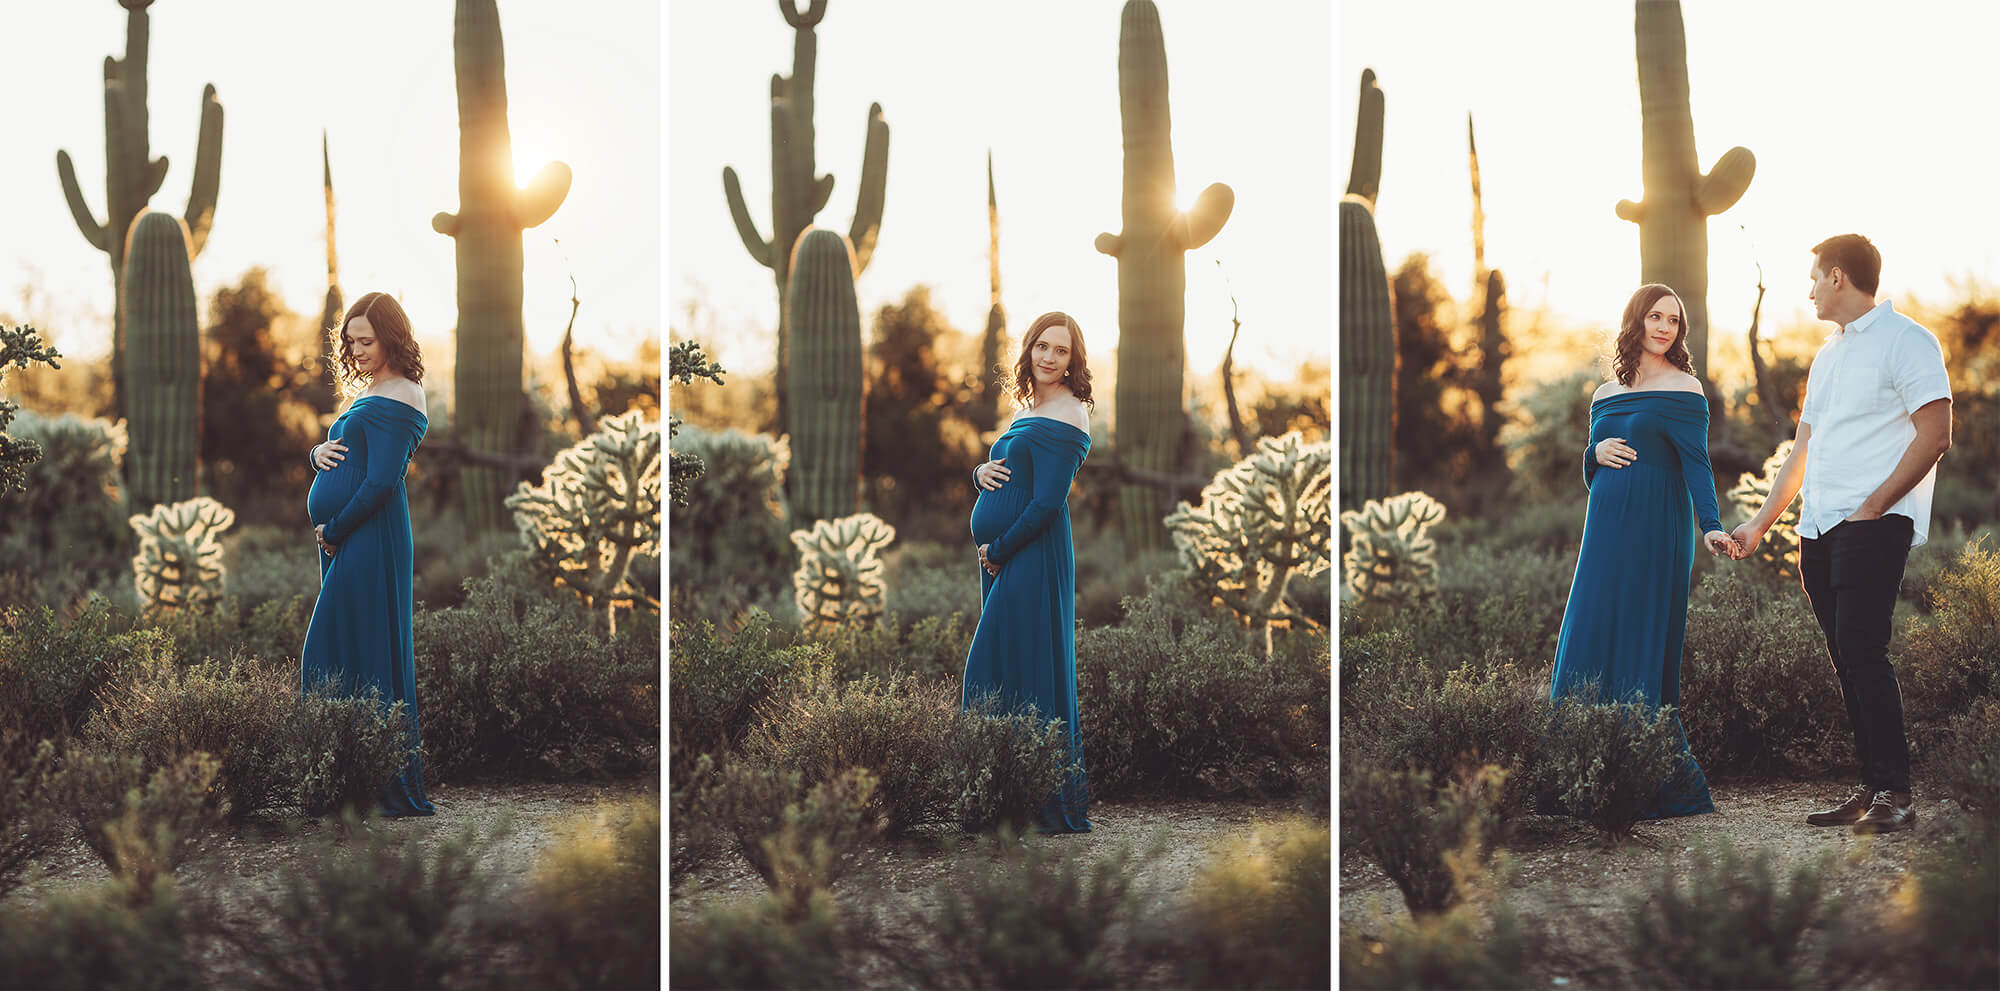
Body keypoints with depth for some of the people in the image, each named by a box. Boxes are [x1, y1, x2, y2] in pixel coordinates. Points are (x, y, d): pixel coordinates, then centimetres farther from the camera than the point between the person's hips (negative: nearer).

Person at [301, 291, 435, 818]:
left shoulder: (397, 399, -12)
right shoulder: (370, 393, 19)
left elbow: (380, 482, -19)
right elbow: (335, 450, 23)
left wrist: (334, 531, -12)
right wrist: (320, 452, -1)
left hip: (369, 541, -10)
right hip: (344, 542, 10)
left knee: (343, 660, -9)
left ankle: (390, 789, -7)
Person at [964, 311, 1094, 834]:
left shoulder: (1064, 416, -13)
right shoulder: (1029, 409, 16)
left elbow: (1047, 502, -19)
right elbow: (1000, 470, 23)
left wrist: (998, 550, -12)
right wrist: (982, 471, -1)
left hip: (1032, 557, -10)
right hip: (1003, 559, 10)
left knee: (1018, 673, -8)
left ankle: (1051, 804, -2)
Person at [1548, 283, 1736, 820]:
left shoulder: (1683, 389, -2)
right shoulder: (1605, 393, 15)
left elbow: (1696, 463, -12)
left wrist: (1711, 527, -25)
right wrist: (1597, 452, -2)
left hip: (1656, 532, -5)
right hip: (1606, 529, 6)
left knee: (1644, 647, -6)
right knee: (1589, 641, 1)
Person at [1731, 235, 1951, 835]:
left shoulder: (1905, 341, -3)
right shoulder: (1828, 355, 23)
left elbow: (1934, 436, -11)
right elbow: (1802, 450, 27)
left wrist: (1872, 506, -14)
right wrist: (1761, 524, 23)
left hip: (1874, 526, -8)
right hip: (1818, 530, 8)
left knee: (1861, 652, -16)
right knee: (1845, 661, 5)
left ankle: (1895, 795, -13)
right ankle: (1871, 788, 7)